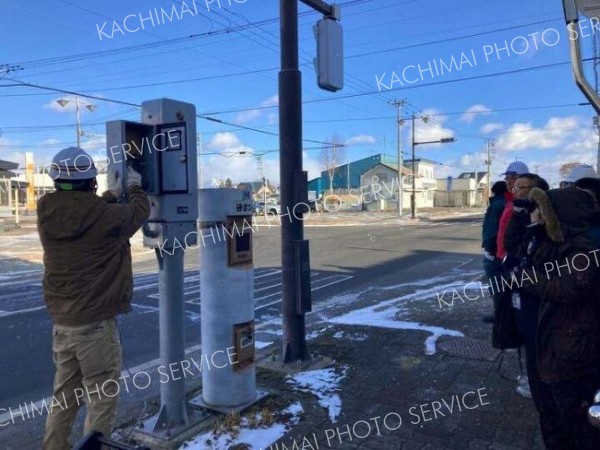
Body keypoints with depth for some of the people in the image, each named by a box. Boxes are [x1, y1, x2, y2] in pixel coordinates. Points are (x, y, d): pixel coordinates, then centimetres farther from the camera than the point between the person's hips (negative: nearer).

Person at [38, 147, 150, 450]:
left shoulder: (48, 215, 0)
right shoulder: (103, 216, -18)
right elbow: (138, 211, 0)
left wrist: (111, 195, 28)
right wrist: (135, 187, 19)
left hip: (61, 321, 7)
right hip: (95, 323, -7)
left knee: (64, 394, 21)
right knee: (102, 397, 6)